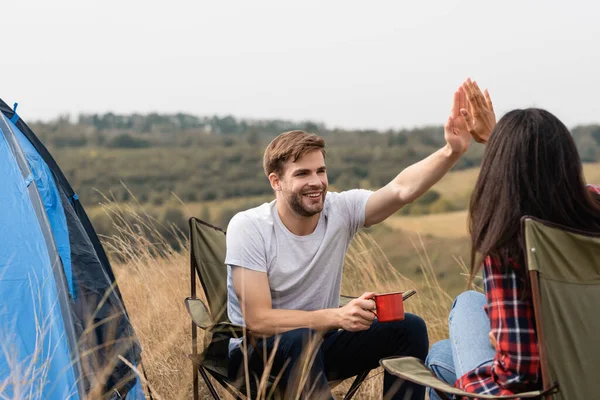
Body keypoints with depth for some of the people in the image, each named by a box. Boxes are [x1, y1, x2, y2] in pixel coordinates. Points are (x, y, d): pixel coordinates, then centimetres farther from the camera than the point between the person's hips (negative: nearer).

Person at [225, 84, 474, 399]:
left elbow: (402, 189, -26)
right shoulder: (248, 228, -19)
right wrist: (337, 316, -35)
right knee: (300, 341, -37)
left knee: (408, 328, -14)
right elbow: (257, 320, -24)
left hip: (320, 342, 5)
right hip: (257, 351, -4)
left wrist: (452, 151, -44)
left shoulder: (340, 210, -9)